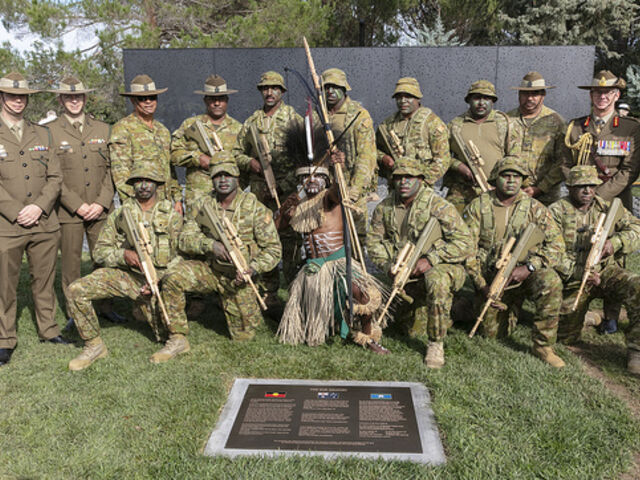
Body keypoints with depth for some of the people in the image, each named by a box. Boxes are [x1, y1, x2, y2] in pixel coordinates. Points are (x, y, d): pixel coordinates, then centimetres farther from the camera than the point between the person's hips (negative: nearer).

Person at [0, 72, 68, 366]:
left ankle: (48, 329, 25)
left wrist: (38, 207, -8)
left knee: (44, 281, 12)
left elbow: (55, 177, 6)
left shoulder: (42, 134, 13)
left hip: (44, 224, 3)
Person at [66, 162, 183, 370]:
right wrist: (123, 254, -16)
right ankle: (94, 345, -1)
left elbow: (178, 255, 0)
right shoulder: (120, 214, 8)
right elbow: (99, 251, 7)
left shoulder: (172, 215, 4)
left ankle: (146, 308, 27)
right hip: (124, 274, 2)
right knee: (77, 290, -20)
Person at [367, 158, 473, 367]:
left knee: (436, 280, -40)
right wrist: (388, 265, -8)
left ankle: (436, 344, -23)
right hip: (406, 274, 5)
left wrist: (431, 259, -28)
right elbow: (373, 241, 9)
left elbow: (465, 243, -19)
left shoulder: (438, 206, -16)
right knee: (416, 331, 5)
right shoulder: (384, 208, 0)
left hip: (441, 267, -5)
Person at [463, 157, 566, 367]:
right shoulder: (478, 207, -4)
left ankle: (543, 346, -17)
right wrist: (482, 285, -12)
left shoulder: (535, 208, -2)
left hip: (524, 276, 0)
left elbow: (556, 245, -6)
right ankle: (508, 311, 41)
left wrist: (528, 267, -21)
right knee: (492, 333, 4)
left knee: (551, 282, -33)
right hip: (491, 280, 1)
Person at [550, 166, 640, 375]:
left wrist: (615, 242, -21)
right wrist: (580, 273, -26)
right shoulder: (557, 212, -6)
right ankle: (589, 317, 37)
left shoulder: (607, 207, 6)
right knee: (566, 338, 1)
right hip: (573, 279, -2)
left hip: (607, 272, 2)